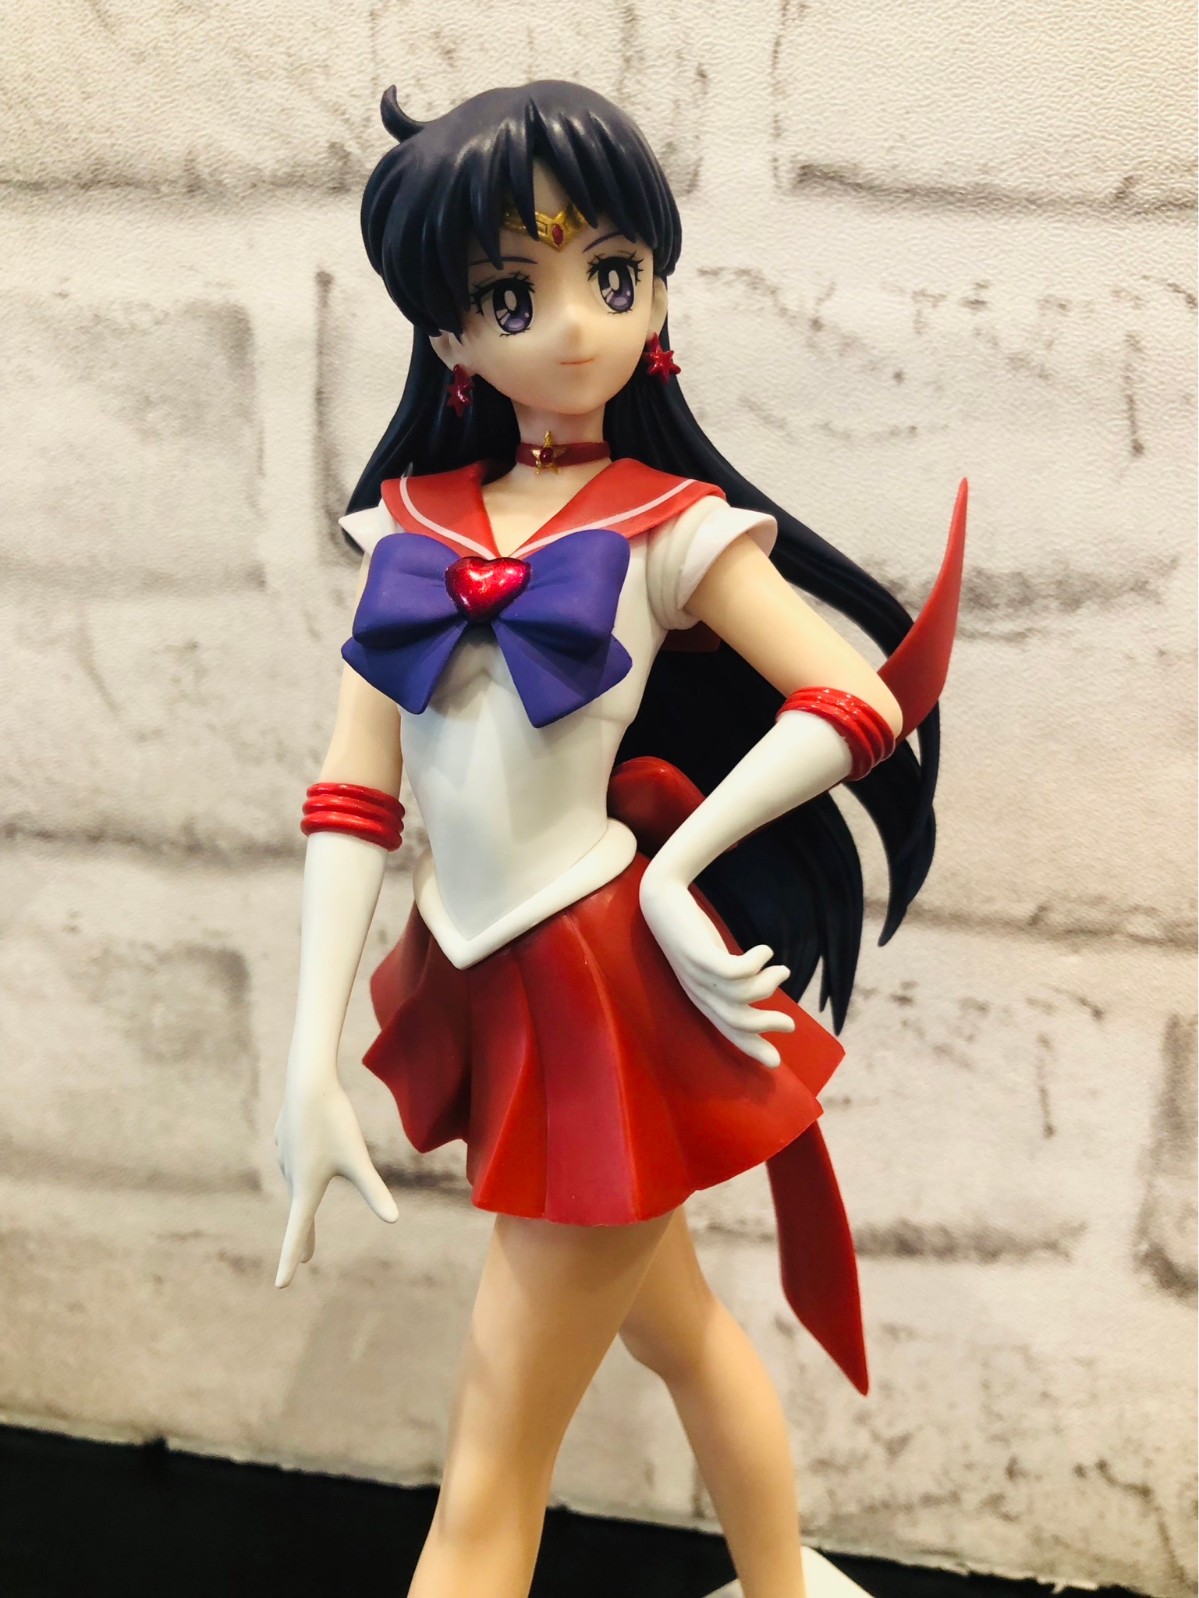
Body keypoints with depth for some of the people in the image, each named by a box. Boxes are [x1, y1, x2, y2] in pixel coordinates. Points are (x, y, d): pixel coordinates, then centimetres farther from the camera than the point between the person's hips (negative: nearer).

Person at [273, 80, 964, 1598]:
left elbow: (859, 705, -9)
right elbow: (355, 790, -2)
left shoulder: (672, 523, -8)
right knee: (676, 1328, 26)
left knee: (488, 1471, 6)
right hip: (476, 991, 5)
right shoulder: (410, 520, 2)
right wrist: (311, 1061, -5)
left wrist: (674, 868, -13)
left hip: (602, 998, -5)